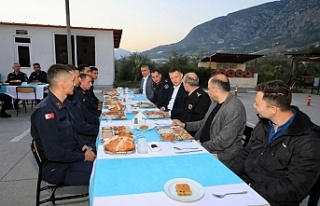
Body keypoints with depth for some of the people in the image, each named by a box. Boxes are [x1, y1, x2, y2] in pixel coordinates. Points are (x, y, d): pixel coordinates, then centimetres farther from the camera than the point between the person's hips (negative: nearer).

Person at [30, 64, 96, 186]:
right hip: (57, 168, -8)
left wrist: (84, 147, 1)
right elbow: (53, 153, -25)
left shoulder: (63, 104, 5)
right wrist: (83, 157, -16)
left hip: (71, 156, 9)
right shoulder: (45, 111, -24)